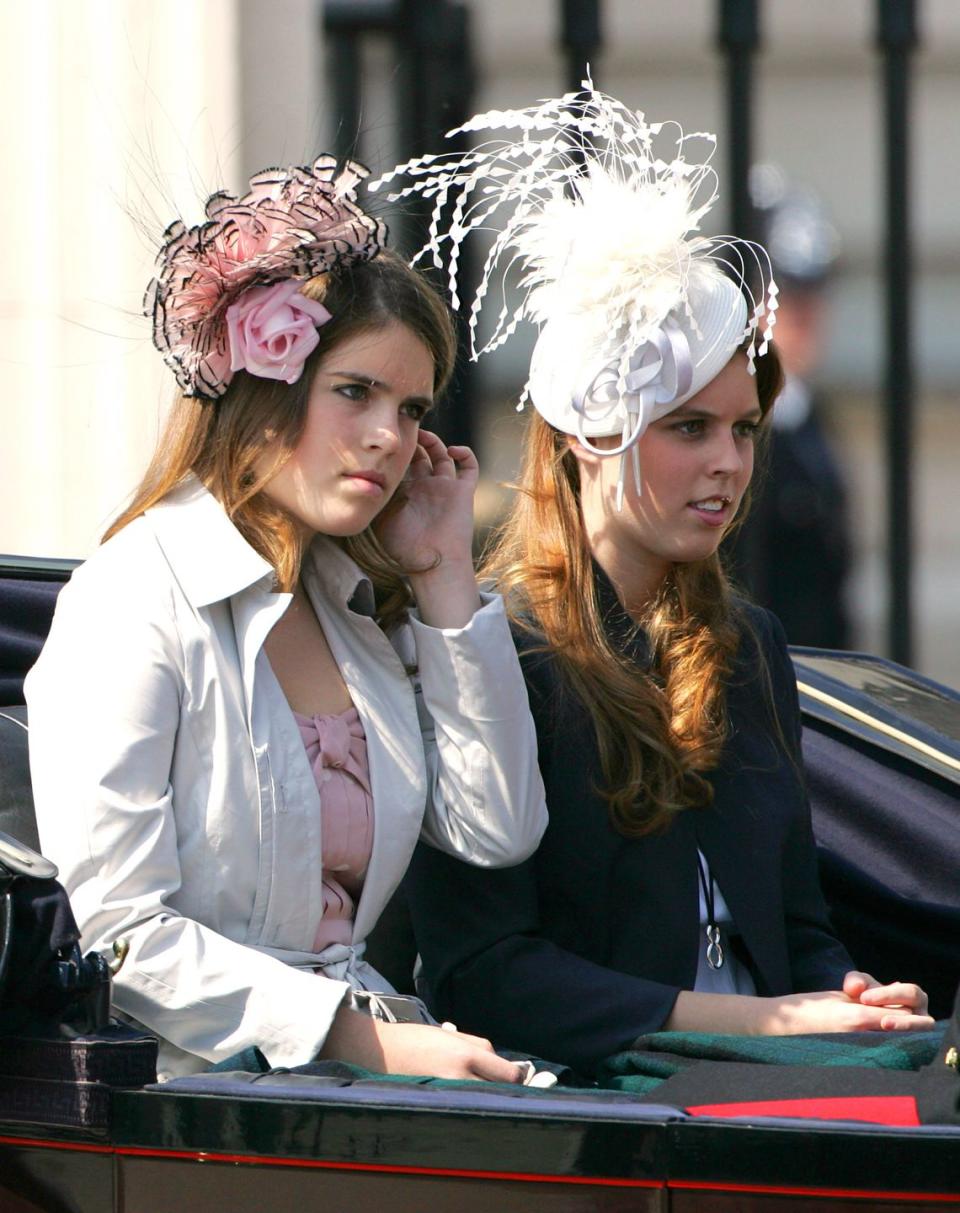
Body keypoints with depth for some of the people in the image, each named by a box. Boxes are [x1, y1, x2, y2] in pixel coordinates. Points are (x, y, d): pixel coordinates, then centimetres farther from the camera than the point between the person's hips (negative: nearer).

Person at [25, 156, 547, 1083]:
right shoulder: (135, 606, -7)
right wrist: (363, 1039, -19)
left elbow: (497, 833, 11)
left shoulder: (367, 607, 17)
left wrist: (445, 577, 10)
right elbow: (115, 933, -13)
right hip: (193, 1092, -7)